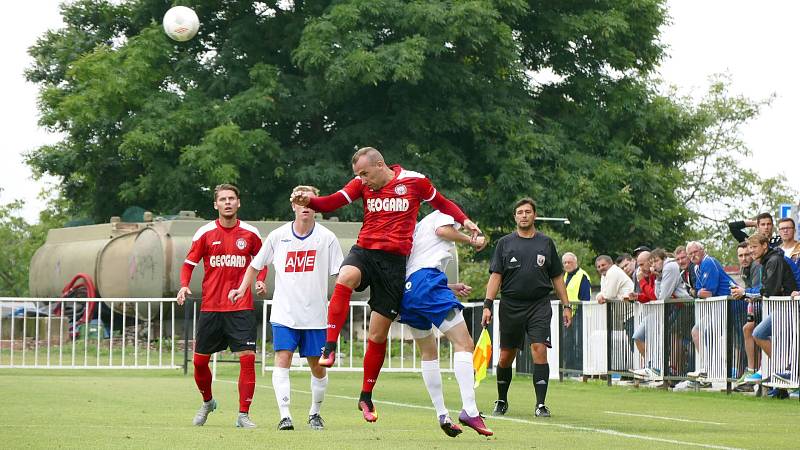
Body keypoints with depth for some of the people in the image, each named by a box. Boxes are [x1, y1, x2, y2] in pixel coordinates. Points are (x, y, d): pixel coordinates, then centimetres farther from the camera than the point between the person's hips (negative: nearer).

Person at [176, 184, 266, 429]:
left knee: (247, 358, -11)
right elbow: (189, 263, 7)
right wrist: (184, 285, -11)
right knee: (200, 361, 5)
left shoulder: (250, 233, 2)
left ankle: (243, 415, -3)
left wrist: (260, 280, -4)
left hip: (241, 307, -1)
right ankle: (207, 402, 33)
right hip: (210, 307, 1)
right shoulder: (205, 233, 1)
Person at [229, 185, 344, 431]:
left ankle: (315, 413, 26)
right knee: (282, 359, -15)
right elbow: (255, 265, 14)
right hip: (284, 313, 0)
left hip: (315, 315, 0)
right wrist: (242, 288, 3)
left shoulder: (327, 238, -1)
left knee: (317, 366, 6)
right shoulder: (277, 236, 2)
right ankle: (284, 415, -18)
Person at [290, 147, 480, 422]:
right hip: (364, 251, 1)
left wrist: (465, 221, -1)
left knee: (378, 335, 3)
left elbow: (442, 203, 14)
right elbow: (333, 202, -9)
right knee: (346, 277, -38)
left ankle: (366, 397, 20)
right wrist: (309, 201, -28)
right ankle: (330, 348, -34)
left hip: (394, 261, -1)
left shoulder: (415, 181, 0)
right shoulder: (361, 184, 5)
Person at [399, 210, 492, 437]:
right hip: (426, 283, -9)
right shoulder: (444, 214, 15)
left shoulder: (420, 226, 36)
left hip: (406, 290, 9)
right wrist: (473, 240, 1)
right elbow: (442, 230, -11)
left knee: (429, 353, 18)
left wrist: (450, 288, 35)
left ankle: (442, 416, 12)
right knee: (464, 343, -13)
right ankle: (469, 410, -27)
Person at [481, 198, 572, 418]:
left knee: (539, 350, -14)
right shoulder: (505, 243, 7)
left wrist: (566, 305, 9)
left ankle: (541, 404, -12)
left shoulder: (546, 243, 10)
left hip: (539, 305, 0)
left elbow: (557, 277, 14)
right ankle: (502, 401, 24)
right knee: (506, 356, 5)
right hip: (510, 306, 0)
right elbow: (495, 276, 3)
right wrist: (488, 305, -7)